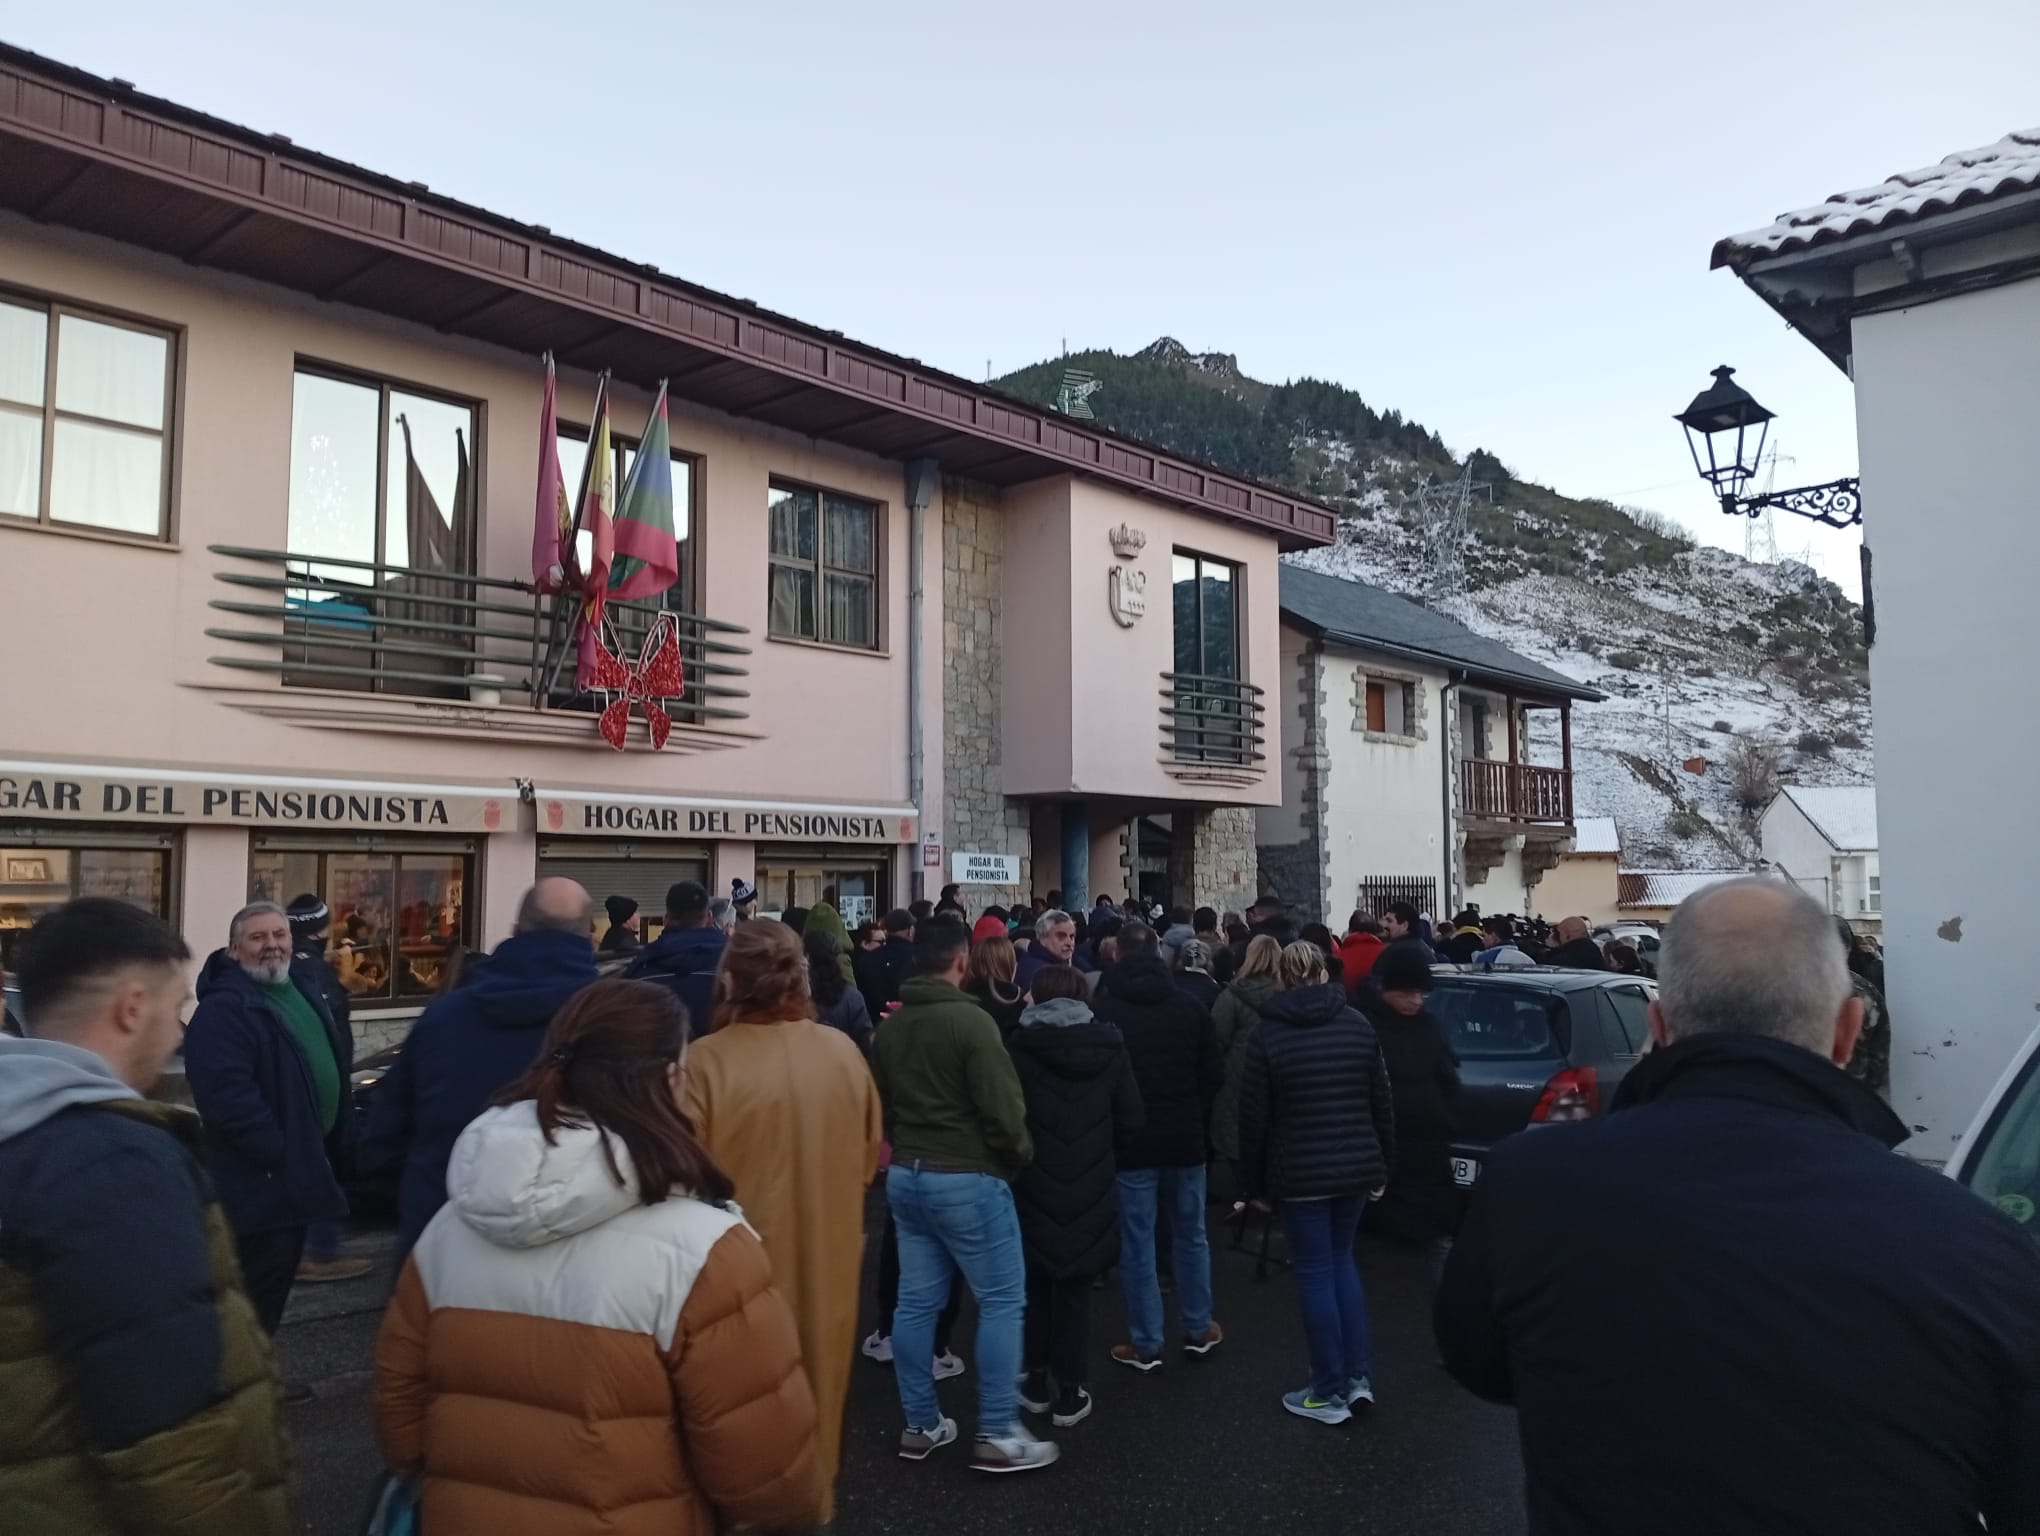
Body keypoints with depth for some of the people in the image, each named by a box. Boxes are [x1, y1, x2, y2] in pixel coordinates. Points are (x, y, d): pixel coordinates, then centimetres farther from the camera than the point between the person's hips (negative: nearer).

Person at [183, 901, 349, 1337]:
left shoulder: (302, 988, 11)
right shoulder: (223, 1010, -20)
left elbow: (331, 1058, 22)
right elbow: (227, 1097, -29)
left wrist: (323, 1148, 16)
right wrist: (278, 1153, -25)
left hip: (298, 1166, 9)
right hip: (263, 1178, -9)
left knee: (275, 1280, 20)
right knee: (259, 1290, -1)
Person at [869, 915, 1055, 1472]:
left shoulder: (890, 1025, 6)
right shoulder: (970, 1020, -18)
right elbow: (1001, 1107, -18)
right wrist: (1022, 1155, -1)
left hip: (905, 1175, 8)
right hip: (967, 1177, -7)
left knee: (916, 1301, 12)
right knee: (1002, 1301, 3)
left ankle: (921, 1424, 22)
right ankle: (997, 1434, 7)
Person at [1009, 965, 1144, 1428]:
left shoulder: (1021, 1046, -9)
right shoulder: (1109, 1046, -2)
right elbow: (1129, 1119, -1)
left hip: (1035, 1185, -1)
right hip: (1091, 1188, 1)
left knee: (1036, 1285, 15)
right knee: (1075, 1289, 10)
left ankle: (1036, 1382, 23)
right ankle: (1069, 1394, 14)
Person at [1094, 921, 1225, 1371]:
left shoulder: (1099, 1010, -8)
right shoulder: (1190, 1007, -2)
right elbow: (1214, 1073, 2)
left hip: (1128, 1141, -2)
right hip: (1185, 1139, 2)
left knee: (1137, 1244, 4)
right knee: (1191, 1235, 16)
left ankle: (1145, 1344, 10)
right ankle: (1198, 1330, 26)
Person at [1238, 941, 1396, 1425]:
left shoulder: (1269, 1034, -7)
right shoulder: (1358, 1025, 2)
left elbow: (1254, 1117, -7)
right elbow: (1382, 1102, 5)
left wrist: (1254, 1184, 2)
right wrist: (1384, 1166, 14)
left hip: (1300, 1172, -4)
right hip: (1356, 1165, 4)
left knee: (1316, 1274, 6)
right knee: (1341, 1261, 20)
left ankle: (1329, 1394, 13)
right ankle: (1358, 1376, 19)